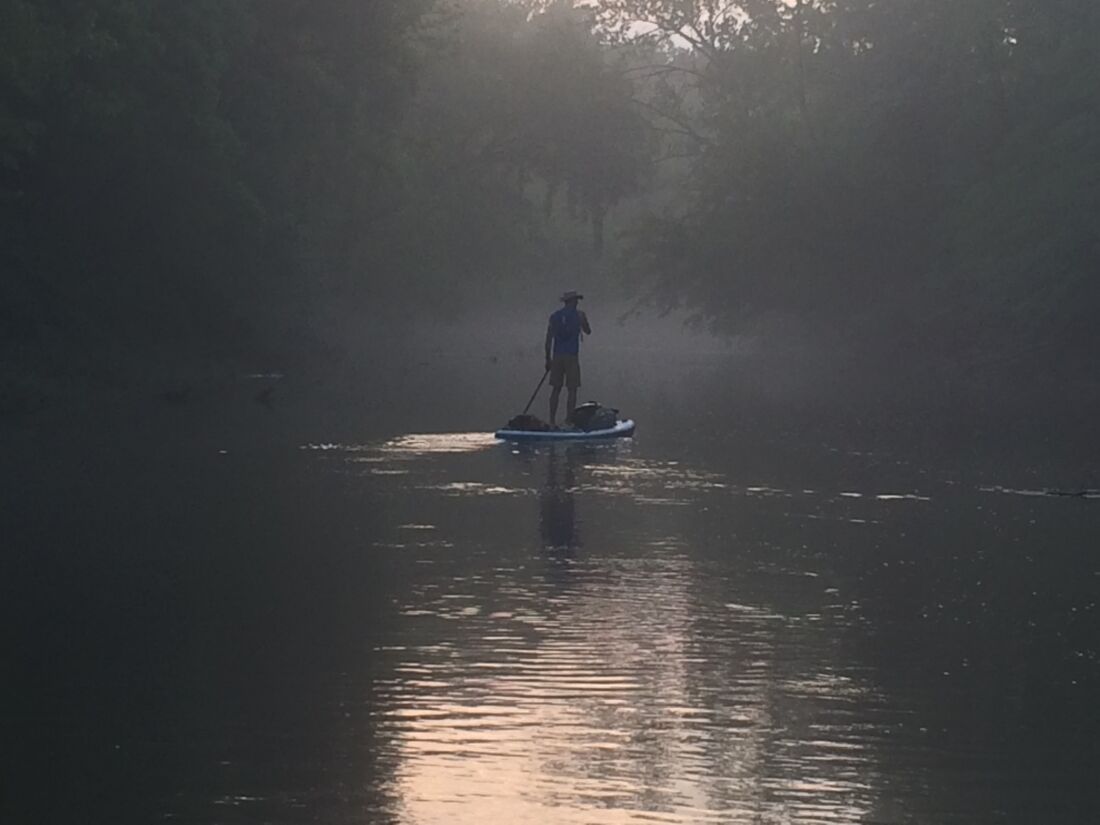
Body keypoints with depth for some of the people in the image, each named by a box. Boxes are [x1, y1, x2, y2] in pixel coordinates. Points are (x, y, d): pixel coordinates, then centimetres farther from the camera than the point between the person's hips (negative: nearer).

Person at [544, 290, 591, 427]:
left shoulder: (554, 317, 6)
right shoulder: (579, 315, -2)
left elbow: (549, 339, 5)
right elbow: (588, 332, 13)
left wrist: (548, 359, 11)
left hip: (557, 356, 3)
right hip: (572, 356, -3)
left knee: (556, 389, 8)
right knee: (572, 390, 1)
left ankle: (552, 421, 5)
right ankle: (569, 420, -4)